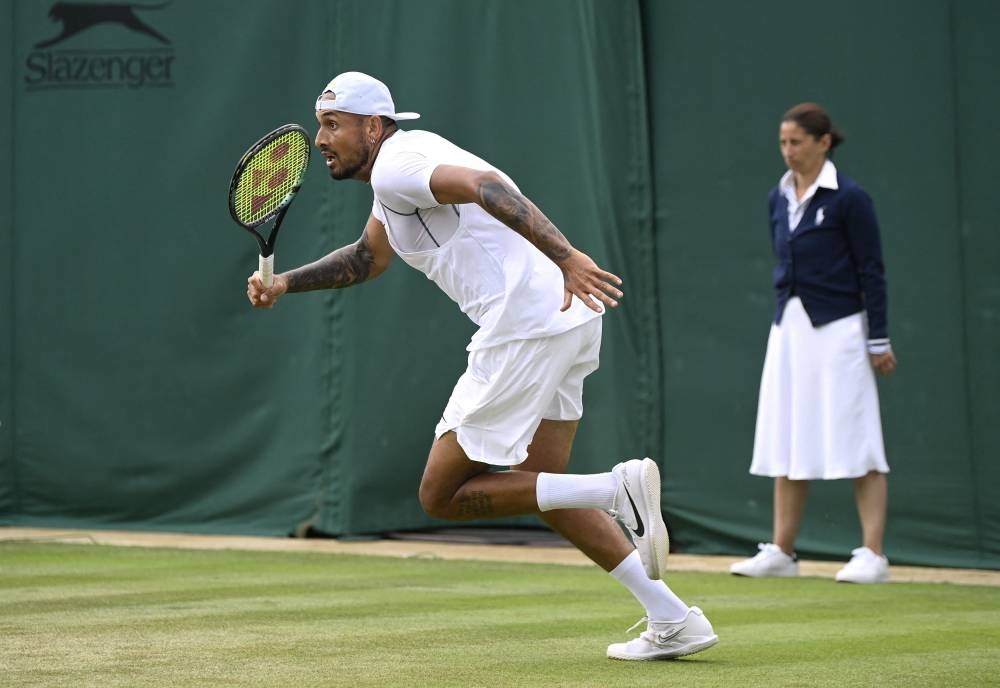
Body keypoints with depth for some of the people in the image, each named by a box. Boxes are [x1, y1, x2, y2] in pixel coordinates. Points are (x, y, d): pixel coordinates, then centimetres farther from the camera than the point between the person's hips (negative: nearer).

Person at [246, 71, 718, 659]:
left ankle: (618, 488, -12)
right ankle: (673, 621, 14)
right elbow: (367, 258, 42)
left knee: (442, 495, 0)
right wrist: (285, 284, 32)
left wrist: (566, 257, -37)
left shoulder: (394, 167, -7)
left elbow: (485, 185, -25)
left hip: (524, 329, -10)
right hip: (569, 321, 10)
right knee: (540, 485, 19)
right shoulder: (398, 169, 25)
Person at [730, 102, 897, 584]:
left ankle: (873, 556, -2)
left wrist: (878, 340, -10)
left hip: (838, 328, -7)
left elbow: (872, 270, -8)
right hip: (789, 328, 7)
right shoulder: (779, 198, 9)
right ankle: (781, 552, 13)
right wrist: (788, 316, 14)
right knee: (786, 443, 8)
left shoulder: (848, 198, -9)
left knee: (855, 442, -4)